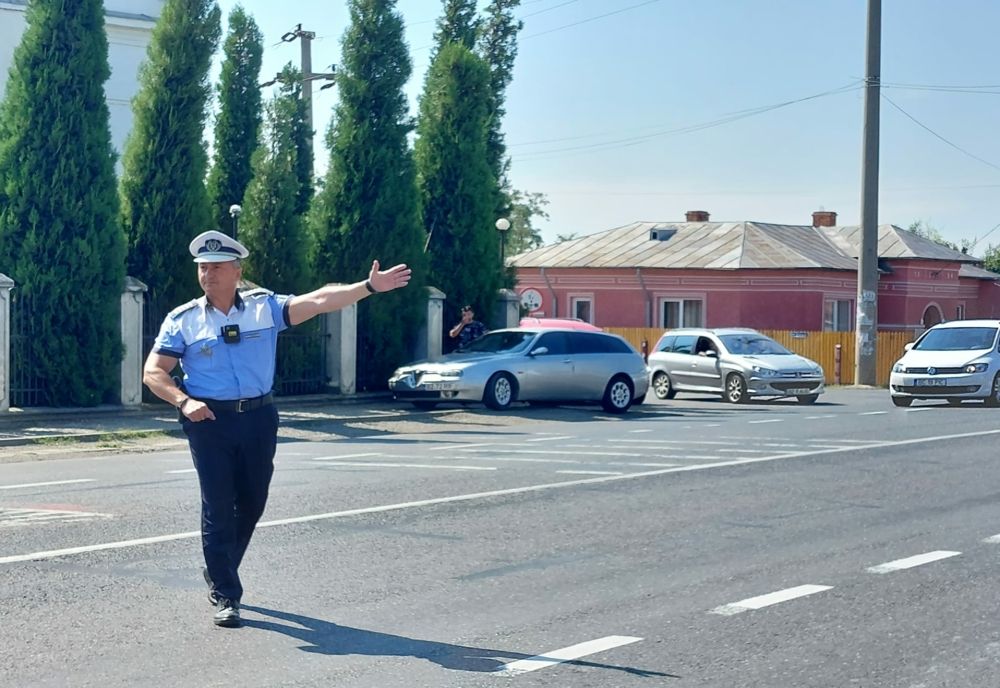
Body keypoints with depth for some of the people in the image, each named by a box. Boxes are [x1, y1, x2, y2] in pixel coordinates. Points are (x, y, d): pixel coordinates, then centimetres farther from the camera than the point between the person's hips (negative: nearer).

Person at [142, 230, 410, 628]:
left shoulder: (264, 308, 2)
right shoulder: (183, 320, 0)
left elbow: (318, 301, -7)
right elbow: (154, 373, 1)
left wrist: (370, 286, -19)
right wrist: (184, 402, -18)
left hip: (259, 418, 3)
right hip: (210, 420, -2)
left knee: (252, 503, 12)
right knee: (218, 507, -4)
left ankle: (219, 571, 36)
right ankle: (225, 596, 5)